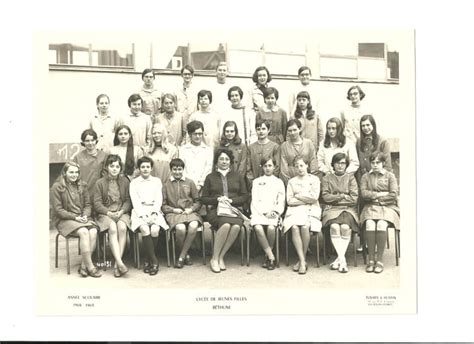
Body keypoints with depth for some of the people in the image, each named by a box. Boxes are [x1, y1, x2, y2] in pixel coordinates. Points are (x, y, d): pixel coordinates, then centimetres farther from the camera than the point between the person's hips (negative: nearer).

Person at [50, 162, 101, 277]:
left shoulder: (82, 185, 11)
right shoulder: (57, 187, -4)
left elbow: (87, 204, 12)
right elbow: (58, 209, -7)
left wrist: (85, 216, -9)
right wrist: (75, 217, -15)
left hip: (83, 218, 4)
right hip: (64, 220, -4)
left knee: (93, 231, -27)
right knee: (83, 232, -32)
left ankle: (83, 265, -22)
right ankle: (90, 266, -26)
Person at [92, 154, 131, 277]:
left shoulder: (125, 181, 9)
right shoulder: (99, 183, 3)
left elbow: (128, 200, 7)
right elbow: (97, 203, -2)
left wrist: (122, 211, -12)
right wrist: (109, 213, -16)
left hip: (122, 212, 1)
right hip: (105, 213, -1)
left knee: (122, 227, -31)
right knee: (113, 228, -32)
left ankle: (116, 265, -29)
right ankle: (120, 263, -37)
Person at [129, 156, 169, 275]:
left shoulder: (157, 181, 17)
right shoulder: (134, 183, 13)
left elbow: (159, 200, 8)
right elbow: (135, 202, 2)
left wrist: (153, 214, -10)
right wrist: (143, 216, -14)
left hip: (154, 211, 1)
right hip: (140, 212, -1)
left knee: (155, 230, -29)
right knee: (145, 229, -31)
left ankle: (149, 261, -13)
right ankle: (154, 261, -24)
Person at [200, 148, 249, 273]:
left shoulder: (238, 177, 20)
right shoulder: (210, 177, 16)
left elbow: (245, 196, 13)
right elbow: (203, 199, 11)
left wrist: (231, 200, -6)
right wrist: (217, 199, -8)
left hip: (234, 209, 2)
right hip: (216, 210, -1)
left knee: (236, 226, -34)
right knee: (226, 225, -35)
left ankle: (221, 257, -19)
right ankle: (214, 258, -21)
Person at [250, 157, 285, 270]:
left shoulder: (279, 182, 19)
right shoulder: (256, 181, 19)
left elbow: (281, 202, 12)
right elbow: (254, 201, 8)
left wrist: (276, 212, -8)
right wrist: (265, 212, -8)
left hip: (274, 212, 0)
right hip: (259, 211, 0)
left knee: (271, 227, -33)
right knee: (258, 228, -32)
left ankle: (267, 256, -14)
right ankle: (271, 256, -24)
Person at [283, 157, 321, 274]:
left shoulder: (314, 179, 13)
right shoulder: (292, 181, 18)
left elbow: (314, 198, -1)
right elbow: (289, 201, 6)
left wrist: (298, 196, 3)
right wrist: (306, 200, -2)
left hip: (311, 210, -1)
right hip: (295, 210, 1)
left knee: (305, 226, -33)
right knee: (294, 228, -31)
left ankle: (302, 259, -16)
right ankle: (302, 261, -26)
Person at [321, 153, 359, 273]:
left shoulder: (350, 177, 14)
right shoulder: (327, 178, 15)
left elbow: (354, 198, 2)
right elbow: (325, 197, 2)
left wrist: (334, 198, -1)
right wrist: (343, 196, -4)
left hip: (348, 209, 0)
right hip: (331, 209, 0)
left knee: (345, 227, -31)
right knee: (334, 226, -31)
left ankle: (339, 258, -22)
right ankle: (342, 259, -26)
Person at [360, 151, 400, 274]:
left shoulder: (390, 176, 10)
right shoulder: (366, 177, 15)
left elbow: (393, 195, -2)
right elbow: (364, 193, -1)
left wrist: (376, 198, -2)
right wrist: (381, 194, -6)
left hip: (388, 207, -1)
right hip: (370, 208, 1)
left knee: (381, 224, -32)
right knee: (370, 224, -31)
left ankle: (380, 260, -25)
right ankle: (371, 260, -25)